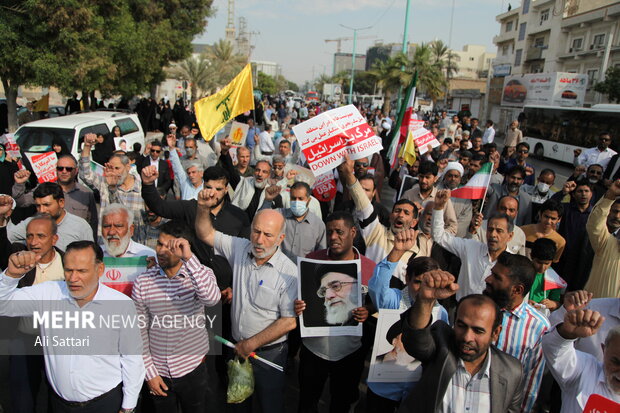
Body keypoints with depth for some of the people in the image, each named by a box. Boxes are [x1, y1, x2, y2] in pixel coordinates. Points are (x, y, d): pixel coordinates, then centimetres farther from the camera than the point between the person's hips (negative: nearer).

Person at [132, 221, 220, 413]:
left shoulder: (201, 273, -13)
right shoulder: (143, 282, -8)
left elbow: (211, 298, -36)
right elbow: (139, 331, -2)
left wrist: (189, 258, -40)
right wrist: (149, 373, -2)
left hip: (193, 368, -1)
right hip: (158, 371, 1)